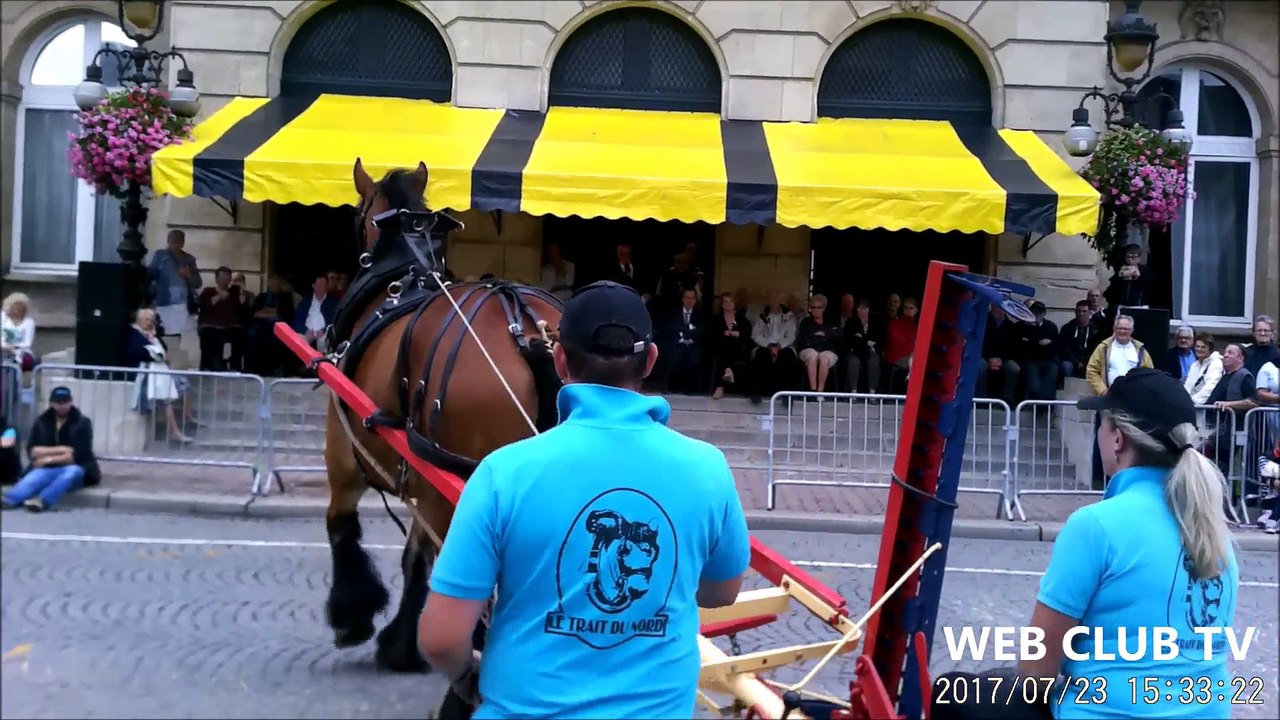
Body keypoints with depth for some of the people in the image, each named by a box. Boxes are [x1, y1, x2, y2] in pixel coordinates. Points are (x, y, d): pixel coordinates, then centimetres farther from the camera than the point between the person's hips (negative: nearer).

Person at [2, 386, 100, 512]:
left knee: (72, 471, -38)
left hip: (74, 470, -2)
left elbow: (77, 456, -13)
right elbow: (32, 451, -3)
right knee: (34, 477, -32)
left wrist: (49, 459, -13)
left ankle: (42, 501, -58)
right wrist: (59, 450, -14)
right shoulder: (42, 422, 5)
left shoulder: (82, 423, -5)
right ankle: (7, 500, -60)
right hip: (46, 470, 2)